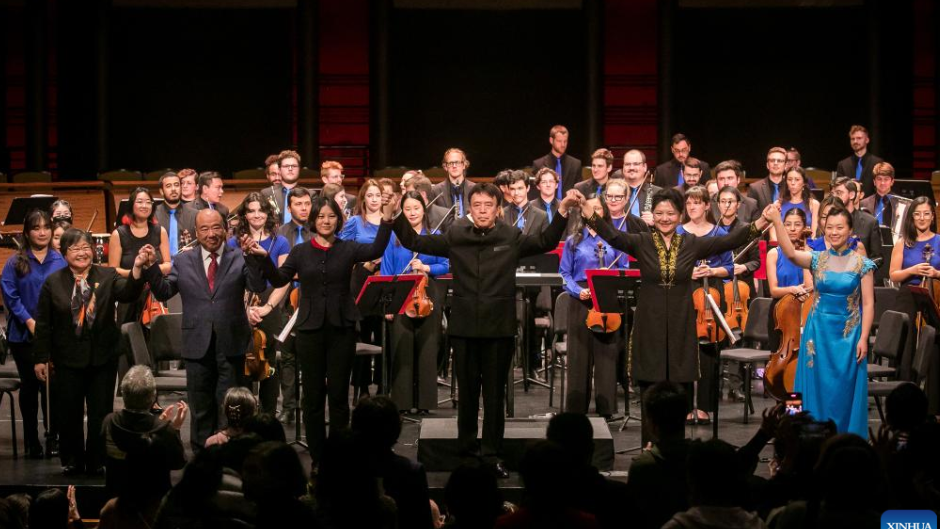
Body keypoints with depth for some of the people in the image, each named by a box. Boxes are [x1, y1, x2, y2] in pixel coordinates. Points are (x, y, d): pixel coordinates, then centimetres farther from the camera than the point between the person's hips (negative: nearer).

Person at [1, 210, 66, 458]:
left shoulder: (61, 261, 3)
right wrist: (29, 321, -14)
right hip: (24, 333, 0)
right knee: (30, 385, 7)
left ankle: (52, 438, 12)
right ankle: (32, 441, 15)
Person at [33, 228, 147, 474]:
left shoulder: (107, 276, 0)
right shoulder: (53, 282, -1)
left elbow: (128, 293, -18)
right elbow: (43, 324, 1)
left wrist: (136, 268, -36)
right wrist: (40, 358, -2)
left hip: (103, 358, 0)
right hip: (68, 359, 0)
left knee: (101, 413, 7)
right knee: (69, 414, 7)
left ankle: (96, 462, 19)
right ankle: (72, 461, 23)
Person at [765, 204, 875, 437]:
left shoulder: (861, 263, -2)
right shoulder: (817, 259, 0)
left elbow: (868, 304, -3)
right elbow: (790, 253, -20)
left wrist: (863, 339, -11)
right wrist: (777, 221, -32)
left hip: (848, 335, -1)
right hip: (818, 332, 1)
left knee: (844, 391, 3)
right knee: (817, 389, 4)